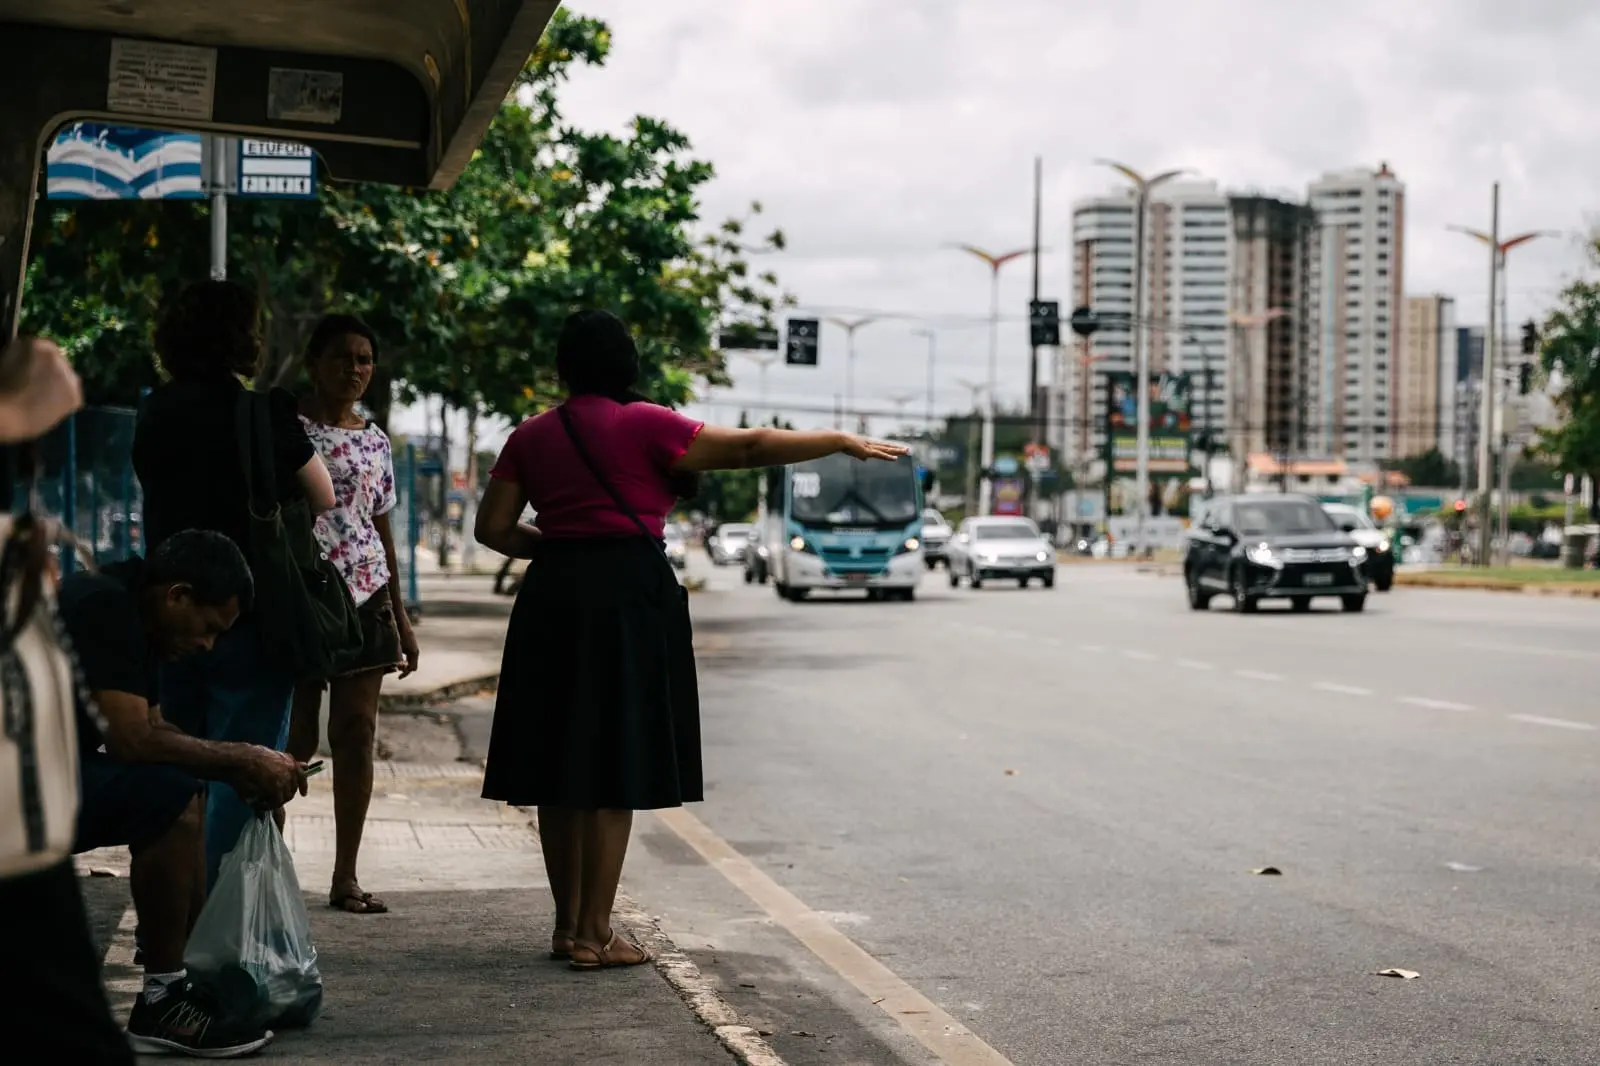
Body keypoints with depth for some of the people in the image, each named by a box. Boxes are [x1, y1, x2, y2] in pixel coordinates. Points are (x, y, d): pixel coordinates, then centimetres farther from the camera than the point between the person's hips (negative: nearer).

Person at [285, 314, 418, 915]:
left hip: (365, 596, 5)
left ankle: (346, 876, 7)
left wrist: (401, 617, 16)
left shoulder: (375, 441, 14)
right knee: (296, 736, -5)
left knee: (357, 730, 2)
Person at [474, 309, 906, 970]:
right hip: (627, 595, -5)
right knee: (614, 772, -1)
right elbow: (749, 448, -8)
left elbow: (493, 527, 6)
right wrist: (843, 442, -1)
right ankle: (593, 934, 0)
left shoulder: (531, 437, 8)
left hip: (552, 598, 5)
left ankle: (568, 924, 20)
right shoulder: (643, 425, -6)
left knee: (560, 771, 12)